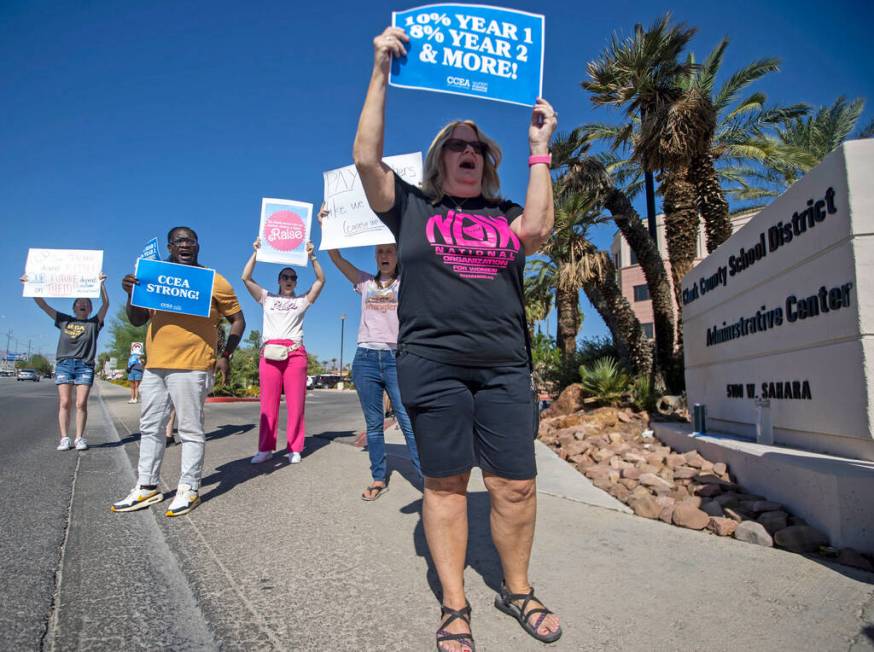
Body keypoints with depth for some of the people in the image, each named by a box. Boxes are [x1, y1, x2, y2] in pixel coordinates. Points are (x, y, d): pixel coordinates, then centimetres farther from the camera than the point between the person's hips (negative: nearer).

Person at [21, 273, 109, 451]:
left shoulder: (94, 323, 9)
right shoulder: (64, 320, 15)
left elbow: (105, 304, -4)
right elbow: (42, 304, 13)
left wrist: (101, 283, -13)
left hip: (85, 366, -1)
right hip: (64, 364, 2)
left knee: (81, 404, -5)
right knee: (64, 403, -3)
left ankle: (79, 438, 2)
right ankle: (64, 438, 0)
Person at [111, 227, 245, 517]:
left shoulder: (214, 281, 0)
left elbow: (238, 320, 3)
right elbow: (137, 320, 16)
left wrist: (226, 356, -6)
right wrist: (132, 294, -3)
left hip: (191, 368, -6)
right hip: (154, 366, 6)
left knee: (190, 430, 1)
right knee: (150, 428, 13)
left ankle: (188, 489, 11)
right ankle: (147, 487, 26)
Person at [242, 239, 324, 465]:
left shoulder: (302, 301, 18)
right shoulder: (267, 298, 19)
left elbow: (321, 280, 9)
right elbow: (246, 278, 12)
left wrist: (311, 256, 5)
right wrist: (256, 253, 9)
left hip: (295, 353, 0)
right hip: (269, 353, 0)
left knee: (296, 403, -3)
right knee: (268, 403, -2)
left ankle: (294, 449, 3)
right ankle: (265, 448, 5)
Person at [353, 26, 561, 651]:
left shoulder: (507, 214, 18)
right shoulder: (411, 206, 13)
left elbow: (538, 230, -4)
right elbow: (367, 157, -1)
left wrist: (540, 150, 5)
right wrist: (381, 71, -1)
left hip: (505, 367, 2)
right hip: (432, 363, -2)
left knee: (517, 486, 2)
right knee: (445, 484, 4)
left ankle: (517, 590, 26)